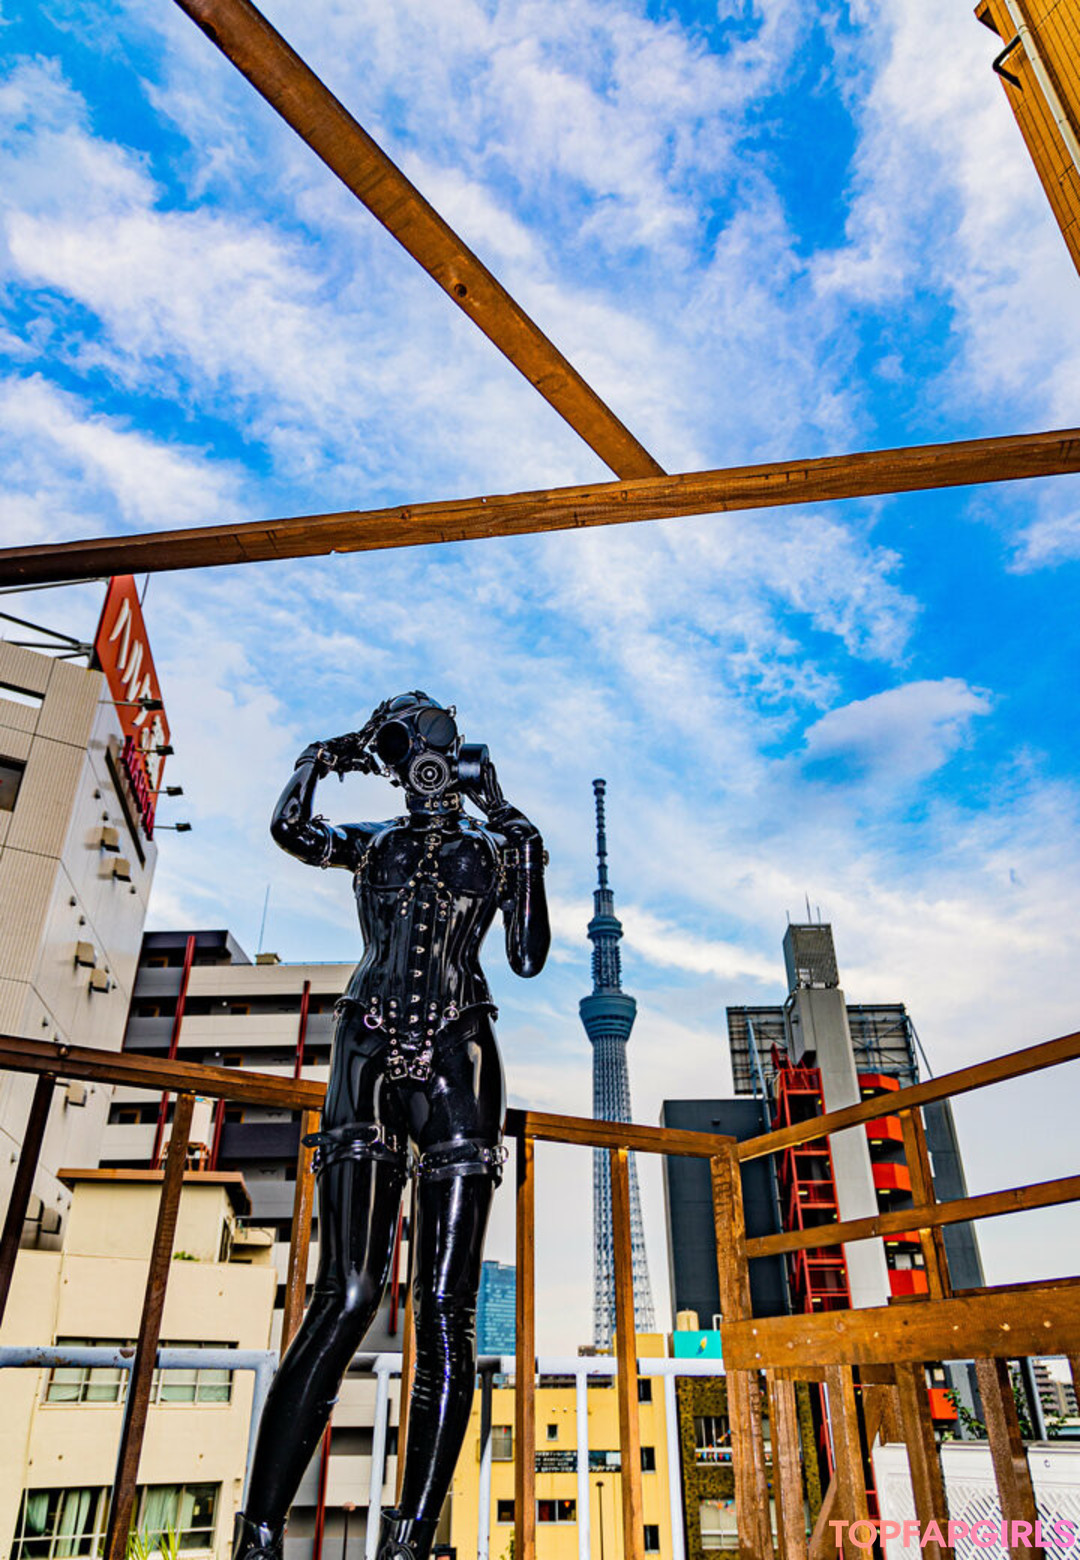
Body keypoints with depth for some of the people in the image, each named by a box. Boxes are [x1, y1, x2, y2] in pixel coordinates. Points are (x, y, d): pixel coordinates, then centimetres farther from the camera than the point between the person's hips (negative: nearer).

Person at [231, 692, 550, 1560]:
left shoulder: (495, 853, 16)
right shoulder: (375, 845, 17)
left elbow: (528, 959, 6)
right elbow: (290, 828, 0)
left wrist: (525, 854, 2)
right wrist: (329, 754, 12)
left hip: (457, 1065, 1)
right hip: (371, 1061, 0)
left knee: (445, 1309, -5)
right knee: (348, 1296, -9)